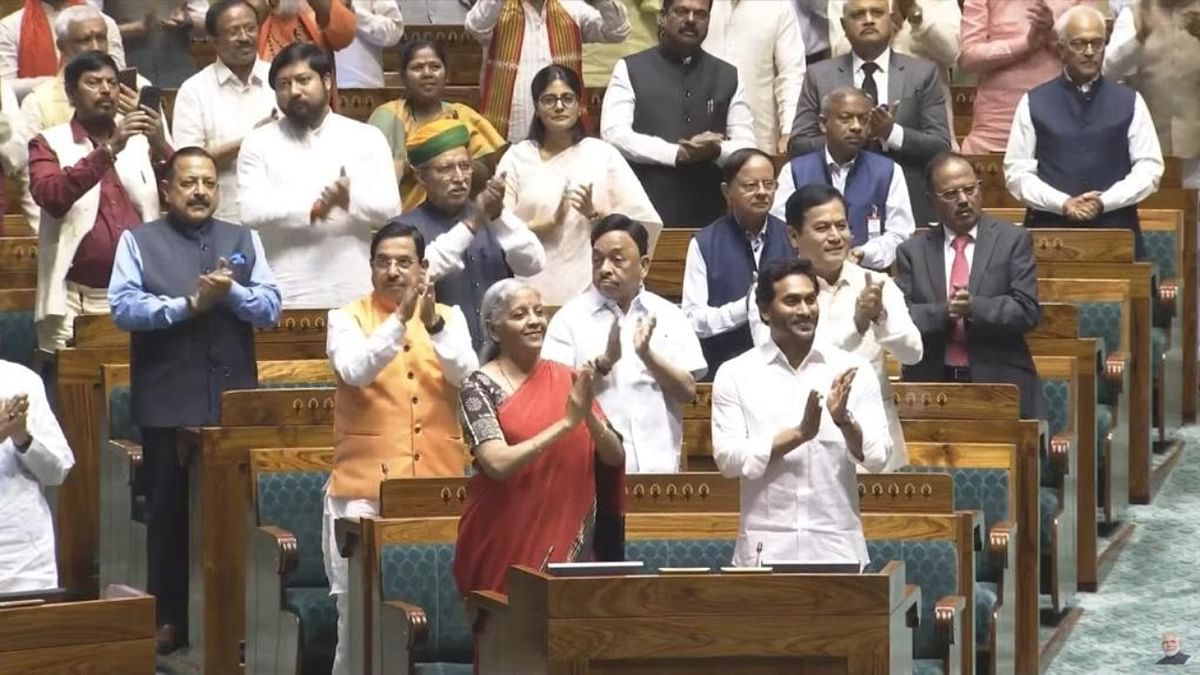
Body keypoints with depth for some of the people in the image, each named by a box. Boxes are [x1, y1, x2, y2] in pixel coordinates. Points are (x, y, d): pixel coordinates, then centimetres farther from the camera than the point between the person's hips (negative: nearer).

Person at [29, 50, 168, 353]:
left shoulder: (142, 140, 13)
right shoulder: (50, 144, 4)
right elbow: (50, 197, -14)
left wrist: (161, 147, -14)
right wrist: (108, 150, -22)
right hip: (77, 300, -2)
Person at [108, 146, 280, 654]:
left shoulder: (244, 241, 11)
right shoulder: (139, 241, 2)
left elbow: (271, 309, 3)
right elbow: (122, 307, -10)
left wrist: (231, 292, -15)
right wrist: (189, 305, -17)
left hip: (233, 400, 2)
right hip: (167, 403, -2)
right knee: (168, 511, 5)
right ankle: (168, 619, 12)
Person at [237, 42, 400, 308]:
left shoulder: (366, 138, 9)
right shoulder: (258, 142, 8)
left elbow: (389, 209, 1)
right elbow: (251, 210, -4)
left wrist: (352, 199, -19)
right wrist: (311, 208, -14)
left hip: (355, 295, 1)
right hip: (285, 296, -1)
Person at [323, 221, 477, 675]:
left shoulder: (449, 317, 10)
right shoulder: (348, 318, 4)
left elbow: (466, 375, -7)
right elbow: (355, 370, -16)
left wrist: (433, 325, -22)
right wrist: (400, 320, -26)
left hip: (437, 485, 2)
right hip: (365, 485, -2)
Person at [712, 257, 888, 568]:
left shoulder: (851, 369, 4)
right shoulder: (735, 374, 2)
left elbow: (877, 457, -1)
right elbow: (728, 458, -7)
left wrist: (845, 421, -20)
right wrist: (799, 434, -16)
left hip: (836, 545, 1)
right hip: (766, 548, -1)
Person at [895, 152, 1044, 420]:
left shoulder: (1013, 240, 6)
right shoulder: (912, 251, 11)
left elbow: (1027, 311, -2)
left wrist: (974, 309, -17)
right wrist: (944, 312, -16)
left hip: (999, 386, -1)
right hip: (931, 386, 1)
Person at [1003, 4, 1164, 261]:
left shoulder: (1130, 102, 8)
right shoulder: (1034, 103, 6)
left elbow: (1149, 168, 4)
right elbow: (1017, 172, 3)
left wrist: (1104, 202, -10)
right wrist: (1062, 203, -12)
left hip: (1116, 232, 1)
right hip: (1049, 231, -1)